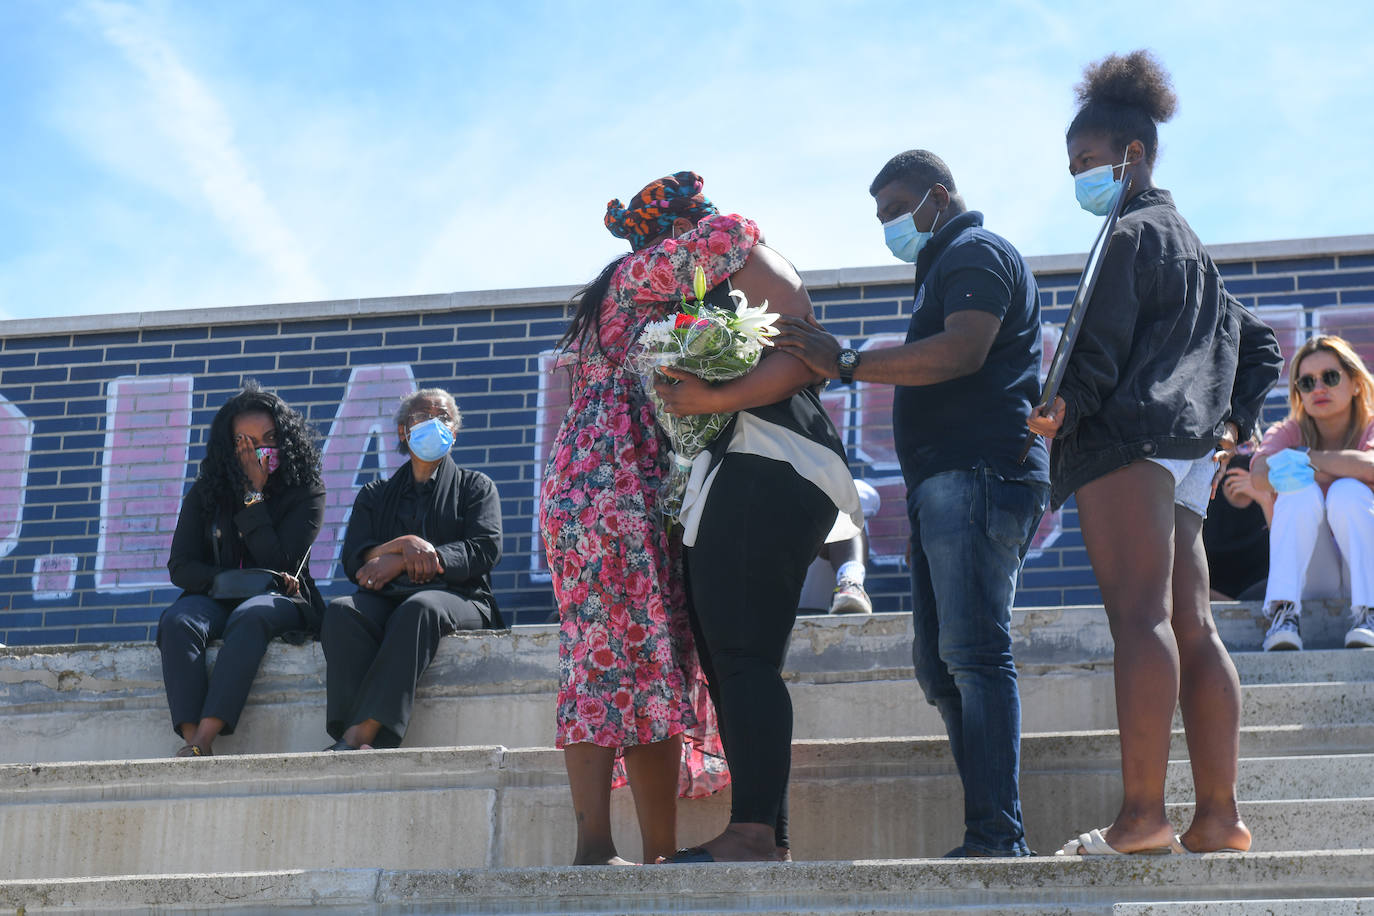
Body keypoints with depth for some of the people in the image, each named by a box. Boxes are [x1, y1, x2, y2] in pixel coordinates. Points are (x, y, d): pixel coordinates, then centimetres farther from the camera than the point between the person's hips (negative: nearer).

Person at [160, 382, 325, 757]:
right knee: (177, 622, -32)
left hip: (280, 603, -3)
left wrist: (255, 494, -8)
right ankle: (194, 742, -47)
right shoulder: (206, 493, 11)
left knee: (250, 616, -39)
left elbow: (278, 565, -8)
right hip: (216, 599, 3)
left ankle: (201, 742, -49)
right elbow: (181, 568, 5)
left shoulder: (305, 493, 3)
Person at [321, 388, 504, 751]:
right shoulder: (375, 495, 26)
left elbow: (485, 550, 1)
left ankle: (359, 735, -47)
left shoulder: (475, 486, 20)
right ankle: (362, 742, -46)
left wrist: (403, 563, -9)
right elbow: (354, 562, 11)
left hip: (457, 597, -2)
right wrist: (404, 544, -10)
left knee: (419, 608, -39)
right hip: (386, 597, 2)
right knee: (342, 610, -33)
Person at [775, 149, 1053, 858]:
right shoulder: (944, 266, 30)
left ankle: (997, 836, -20)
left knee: (974, 655, -17)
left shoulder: (977, 253, -2)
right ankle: (992, 833, 7)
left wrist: (847, 364, -19)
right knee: (939, 665, 7)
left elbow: (963, 351, -19)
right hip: (947, 483, 11)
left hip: (976, 474, -11)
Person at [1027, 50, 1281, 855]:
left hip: (1128, 440, -10)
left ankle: (1142, 815, -22)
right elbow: (1257, 344, 30)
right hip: (1186, 454, 10)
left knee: (1141, 618, -16)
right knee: (1191, 629, 5)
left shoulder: (1130, 234, -3)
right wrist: (1235, 423, 23)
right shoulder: (1192, 245, 27)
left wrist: (1062, 411, -15)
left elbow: (1103, 345, -15)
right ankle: (1220, 817, 3)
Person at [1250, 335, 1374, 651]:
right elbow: (1261, 475, -21)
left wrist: (1305, 458, -23)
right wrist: (1318, 475, -29)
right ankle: (1283, 611, -36)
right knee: (1301, 492, -25)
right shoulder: (1289, 433, 1)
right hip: (1311, 575, 1)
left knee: (1348, 492, -27)